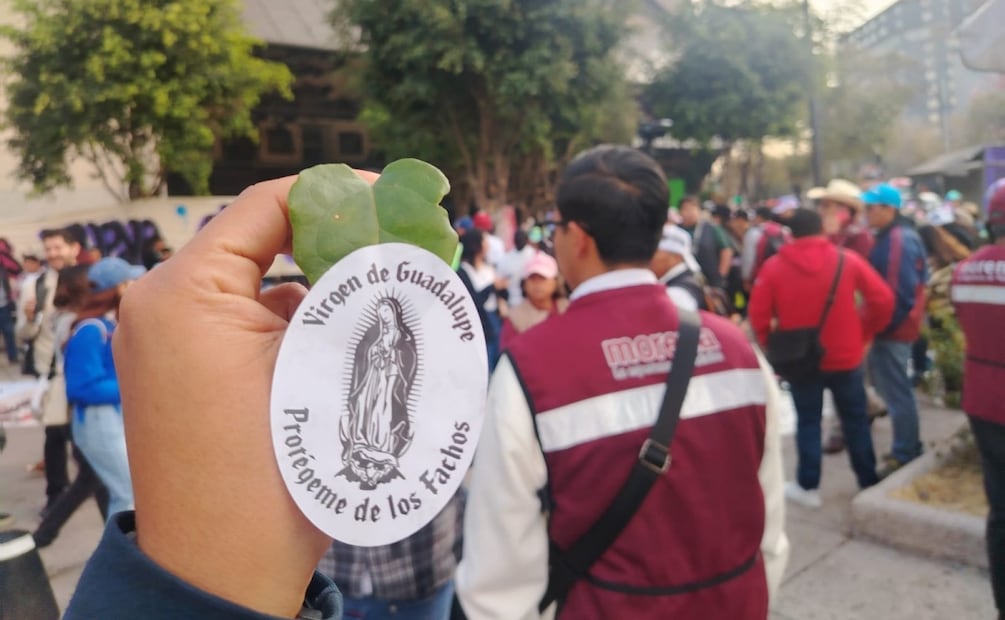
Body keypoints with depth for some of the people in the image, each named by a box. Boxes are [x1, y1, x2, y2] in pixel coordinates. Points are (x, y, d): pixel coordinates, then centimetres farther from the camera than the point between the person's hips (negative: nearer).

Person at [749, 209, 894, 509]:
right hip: (845, 357, 1)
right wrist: (865, 332, 10)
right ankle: (869, 483, 26)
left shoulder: (774, 266, -7)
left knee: (808, 422, 10)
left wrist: (774, 345, 7)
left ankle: (808, 487, 14)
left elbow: (758, 315, -8)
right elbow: (883, 300, -4)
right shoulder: (847, 260, -4)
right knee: (855, 421, 15)